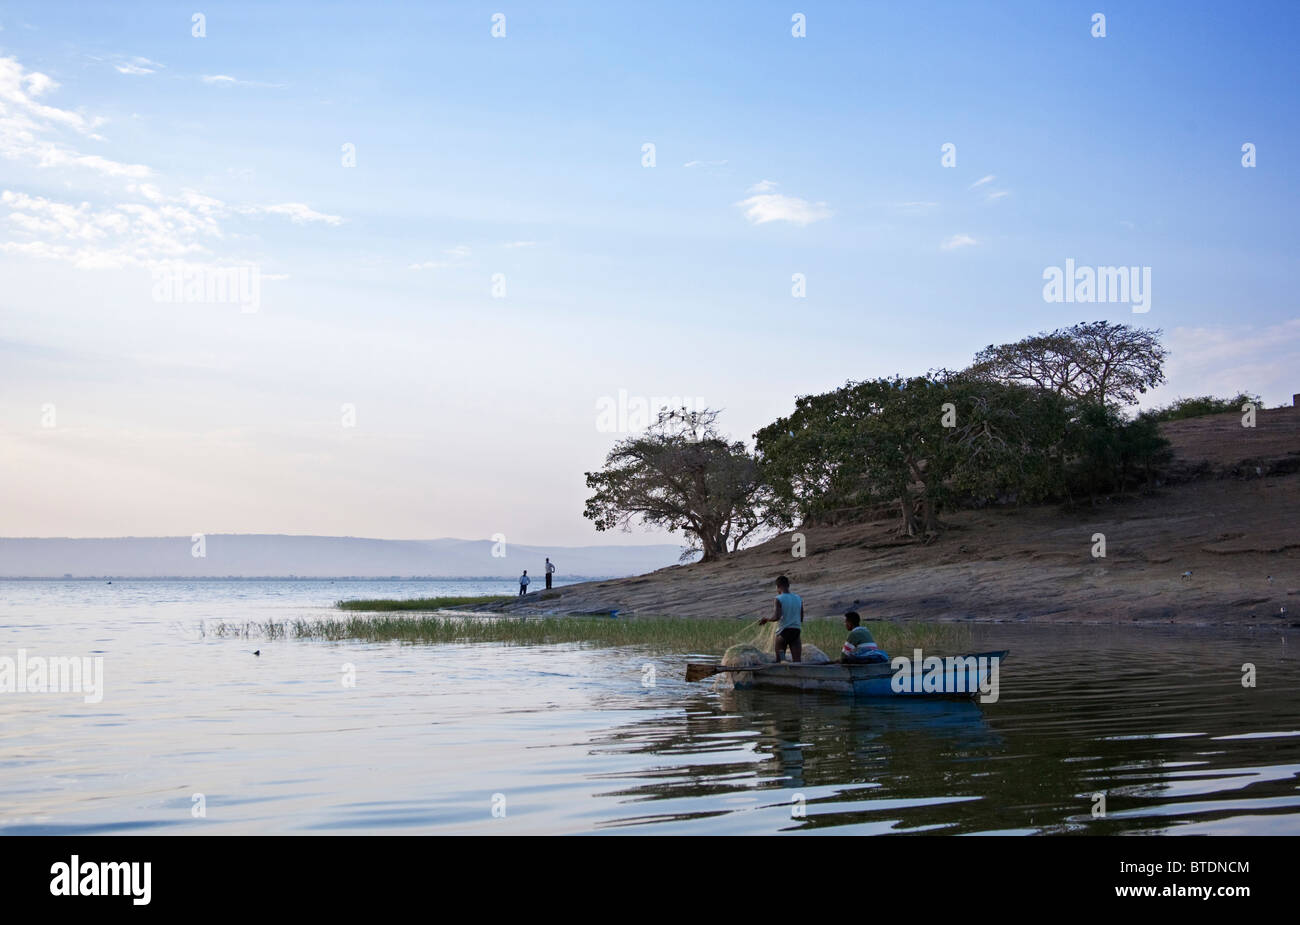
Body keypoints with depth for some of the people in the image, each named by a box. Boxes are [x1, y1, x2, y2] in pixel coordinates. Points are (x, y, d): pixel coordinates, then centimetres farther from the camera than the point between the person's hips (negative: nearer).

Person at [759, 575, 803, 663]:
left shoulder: (779, 599, -8)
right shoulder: (799, 599, 8)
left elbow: (776, 617, -19)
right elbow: (801, 618, 14)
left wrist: (766, 619, -2)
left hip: (783, 631, -4)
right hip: (796, 631, 4)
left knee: (779, 659, 8)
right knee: (797, 661, -2)